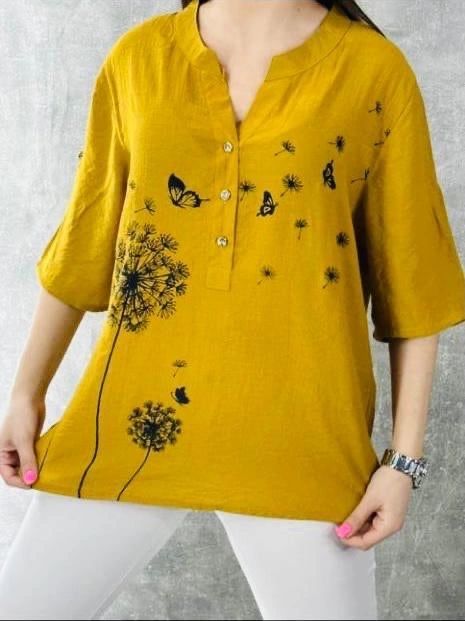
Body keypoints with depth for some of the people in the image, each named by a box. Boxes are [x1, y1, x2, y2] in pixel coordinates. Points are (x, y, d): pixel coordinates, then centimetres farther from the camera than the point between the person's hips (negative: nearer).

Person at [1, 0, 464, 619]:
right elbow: (86, 243, 11)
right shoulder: (139, 56, 4)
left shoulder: (375, 69, -3)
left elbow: (410, 283, 0)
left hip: (295, 433, -2)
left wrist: (404, 458, -2)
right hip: (137, 410, 3)